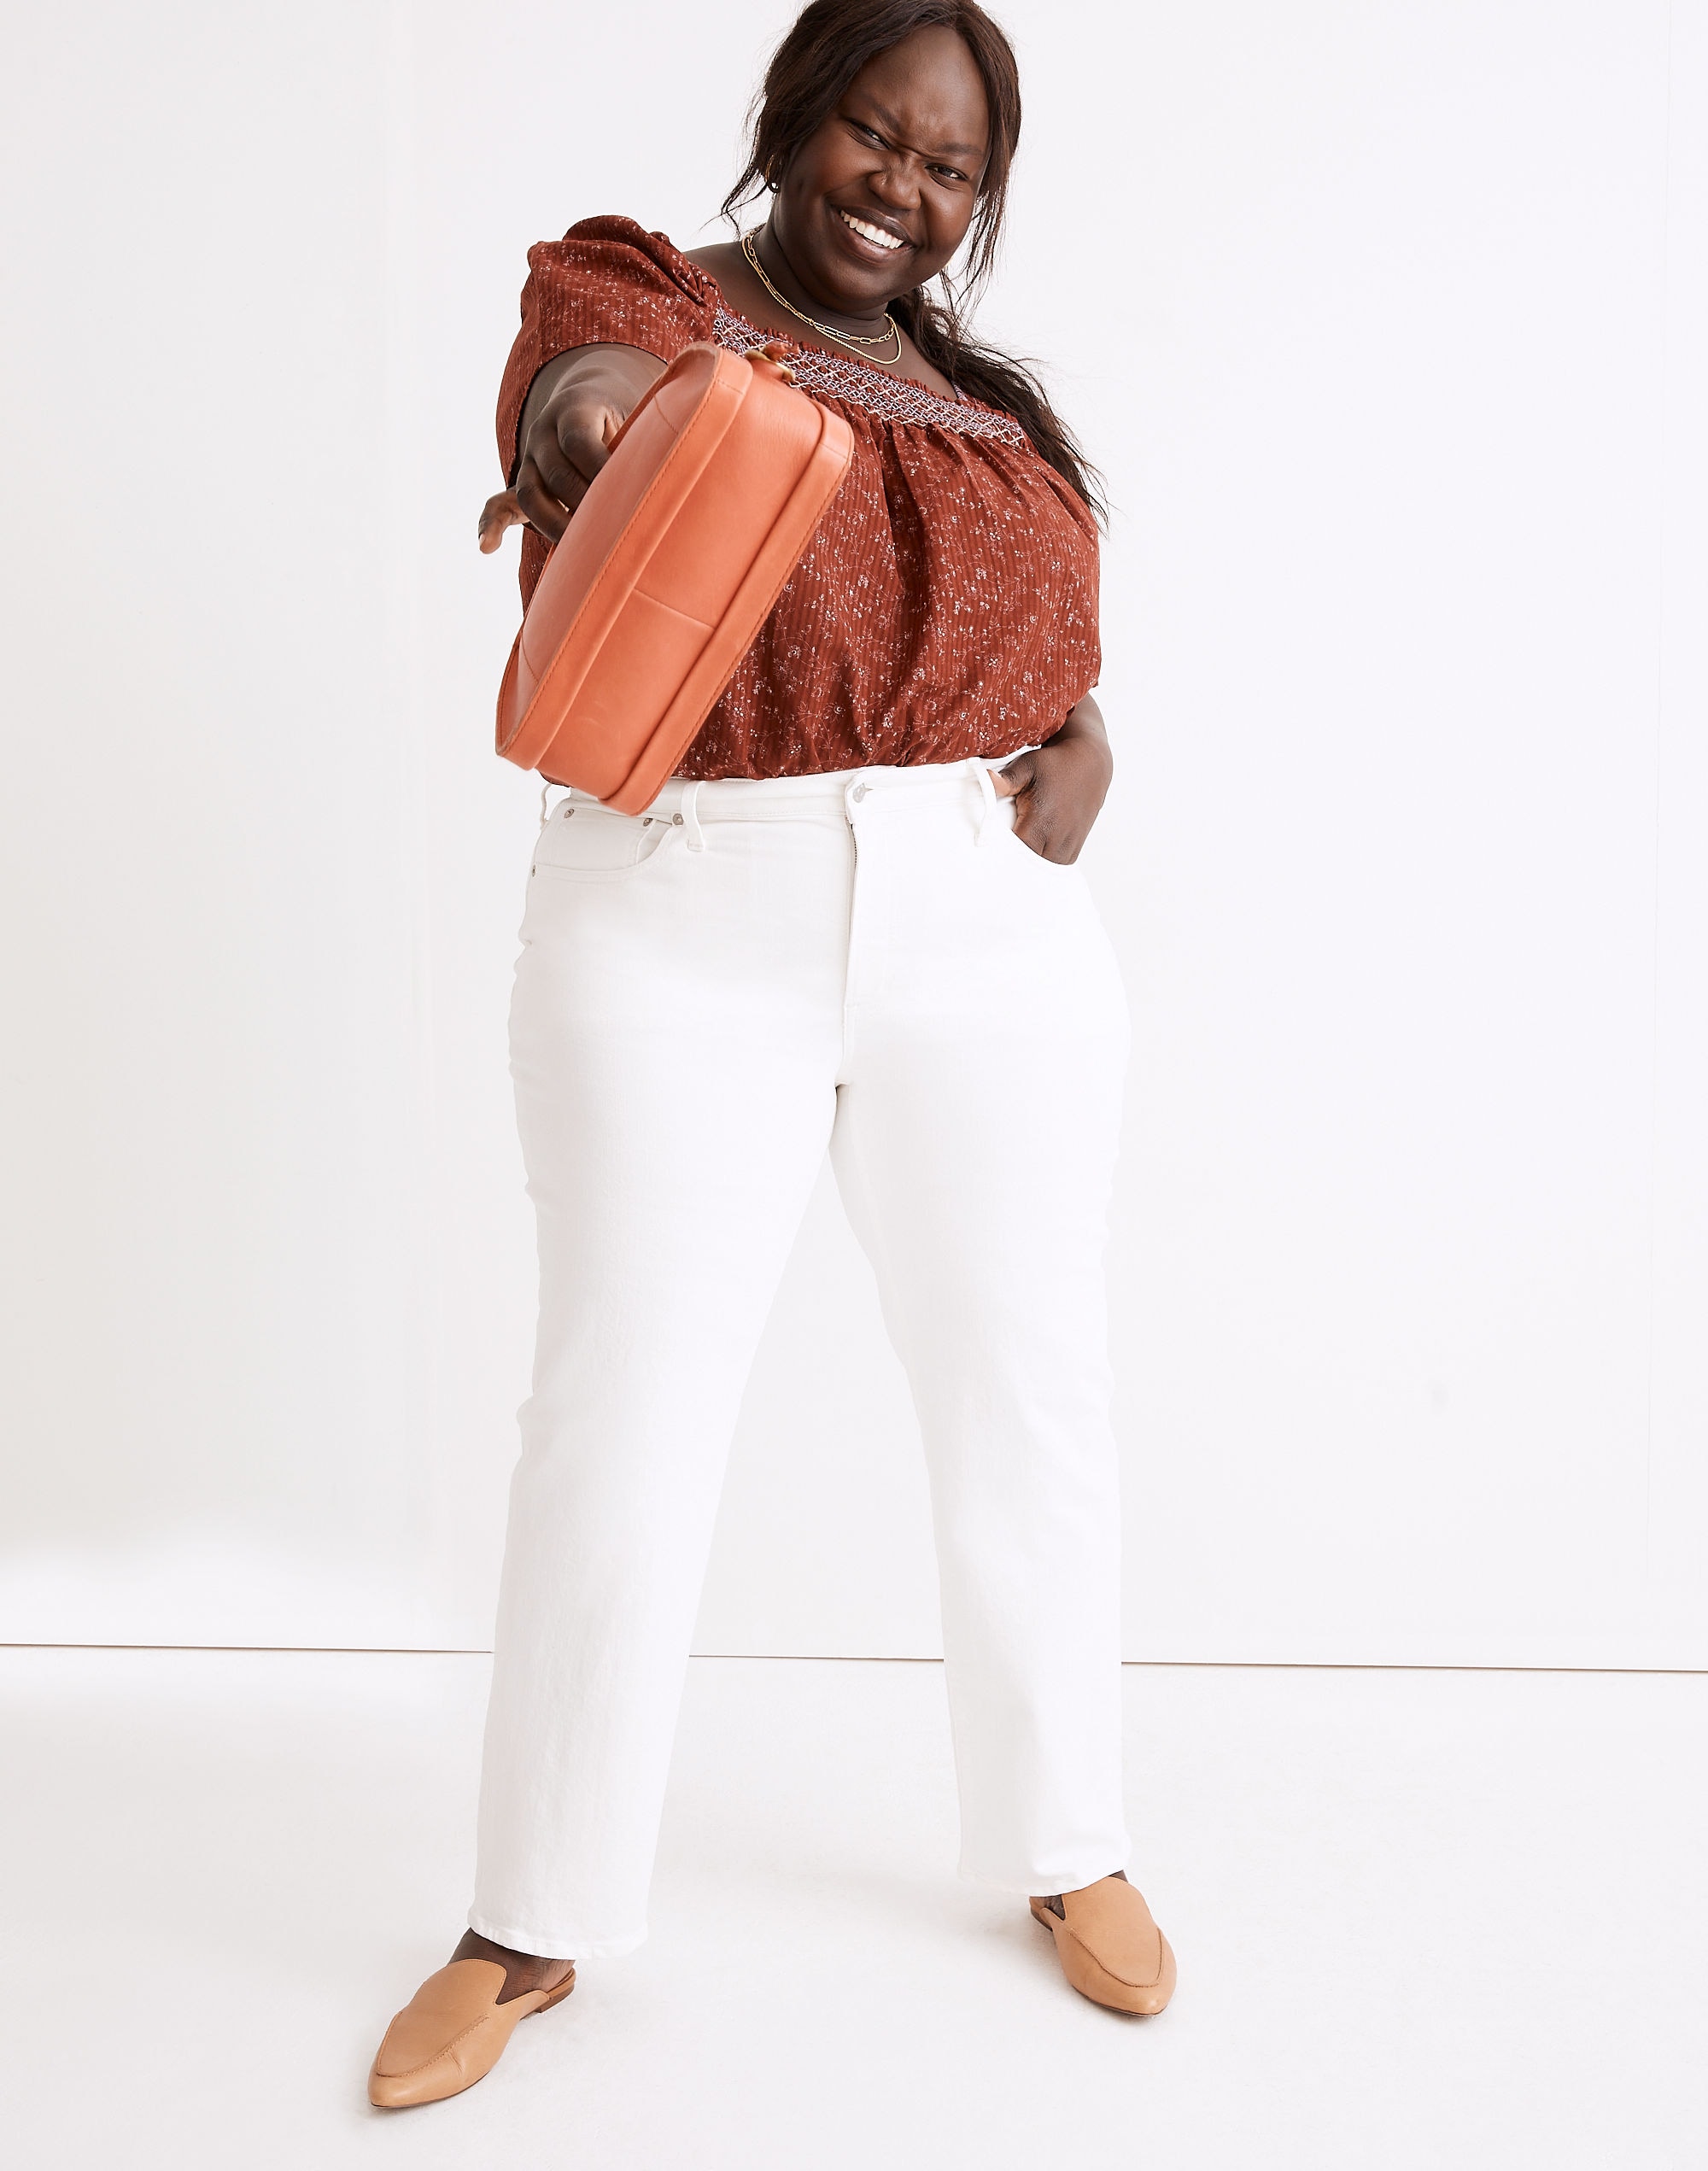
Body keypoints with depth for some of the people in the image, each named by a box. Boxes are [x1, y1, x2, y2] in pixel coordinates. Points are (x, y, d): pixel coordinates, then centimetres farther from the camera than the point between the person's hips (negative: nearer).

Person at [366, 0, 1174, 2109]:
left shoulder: (981, 393, 16)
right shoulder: (630, 286, 3)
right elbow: (603, 367, -21)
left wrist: (1079, 742, -2)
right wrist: (588, 417, -45)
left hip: (990, 935, 4)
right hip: (680, 943, -4)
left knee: (1026, 1403, 9)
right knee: (617, 1421, 0)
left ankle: (1066, 1846, 30)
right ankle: (535, 1923, 18)